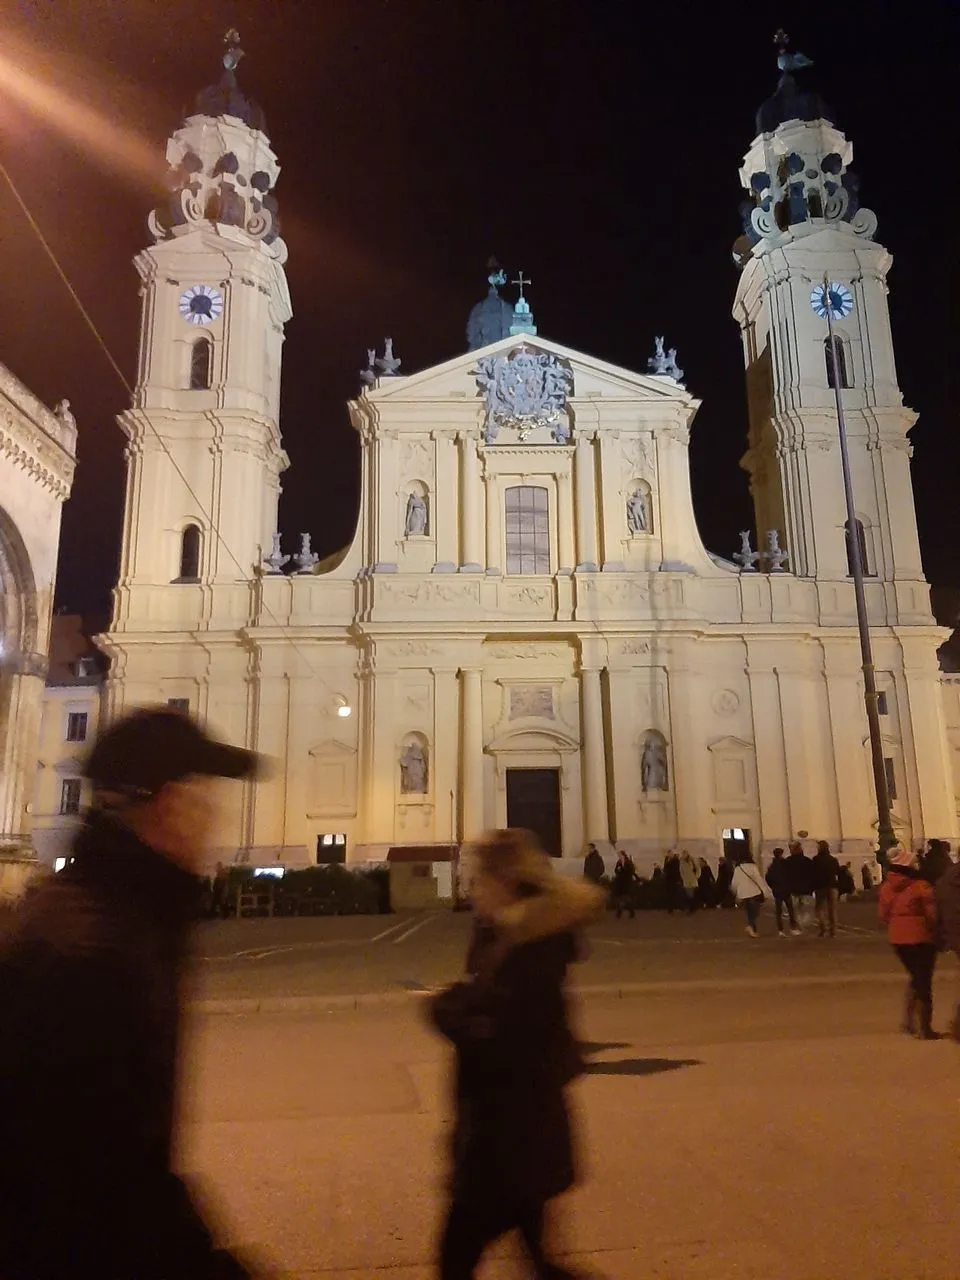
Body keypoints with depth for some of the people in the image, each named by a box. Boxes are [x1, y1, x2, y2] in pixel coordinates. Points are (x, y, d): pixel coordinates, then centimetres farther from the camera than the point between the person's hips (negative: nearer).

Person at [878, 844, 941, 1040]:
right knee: (924, 981, 8)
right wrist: (935, 932, 3)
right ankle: (925, 1029, 16)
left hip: (897, 938, 5)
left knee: (916, 977, 23)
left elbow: (883, 915, 2)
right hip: (921, 938, -5)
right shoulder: (920, 886, -16)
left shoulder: (886, 887, 0)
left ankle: (908, 1020, 17)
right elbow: (932, 914, -15)